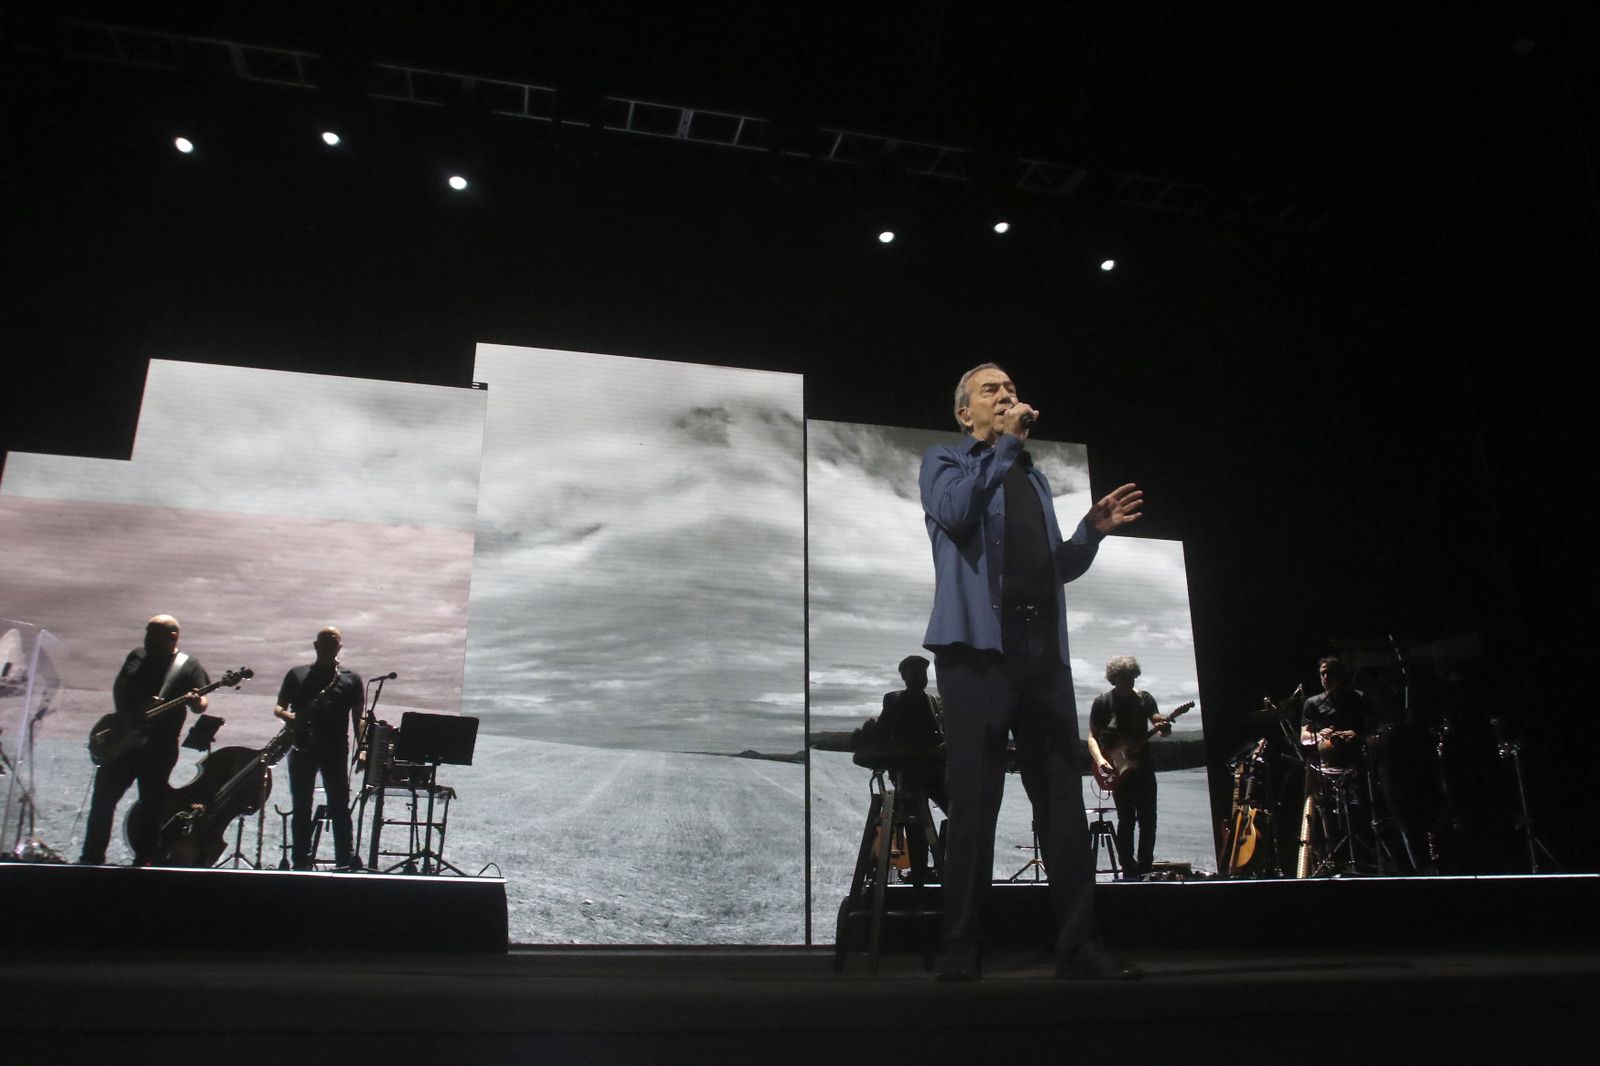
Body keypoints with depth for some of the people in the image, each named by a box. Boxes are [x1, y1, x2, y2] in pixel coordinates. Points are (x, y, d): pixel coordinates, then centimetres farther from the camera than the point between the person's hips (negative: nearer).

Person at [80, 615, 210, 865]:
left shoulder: (188, 666, -5)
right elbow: (118, 686, 18)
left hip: (158, 748, -5)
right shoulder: (137, 656, 10)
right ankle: (92, 857, 22)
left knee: (151, 806, 3)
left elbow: (201, 706, -9)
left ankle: (143, 861, 15)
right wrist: (123, 717, 3)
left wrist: (196, 702, -33)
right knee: (103, 799, 9)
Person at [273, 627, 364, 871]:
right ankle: (301, 861, 13)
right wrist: (289, 716, -13)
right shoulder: (297, 675, 12)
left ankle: (346, 860, 3)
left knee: (340, 807, -2)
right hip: (302, 748, 1)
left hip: (336, 750, -1)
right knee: (301, 808, 5)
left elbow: (358, 718, 8)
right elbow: (278, 707, 11)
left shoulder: (351, 680, 9)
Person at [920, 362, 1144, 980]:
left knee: (1063, 799, 2)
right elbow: (955, 511, -13)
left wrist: (1094, 529, 10)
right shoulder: (944, 461, 11)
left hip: (1044, 649, 6)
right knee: (974, 799, -6)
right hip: (978, 644, -5)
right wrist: (1005, 445, -9)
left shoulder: (1033, 478, 27)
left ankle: (1077, 946, 7)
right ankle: (962, 950, 1)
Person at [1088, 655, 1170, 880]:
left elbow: (1159, 721, -1)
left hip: (1143, 767, 2)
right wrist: (1100, 760, -18)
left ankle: (1145, 868, 12)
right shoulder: (1102, 703, -1)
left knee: (1148, 820, 1)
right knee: (1126, 820, -2)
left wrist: (1163, 726, -25)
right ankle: (1129, 870, 5)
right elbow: (1092, 737, -1)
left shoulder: (1144, 698, 6)